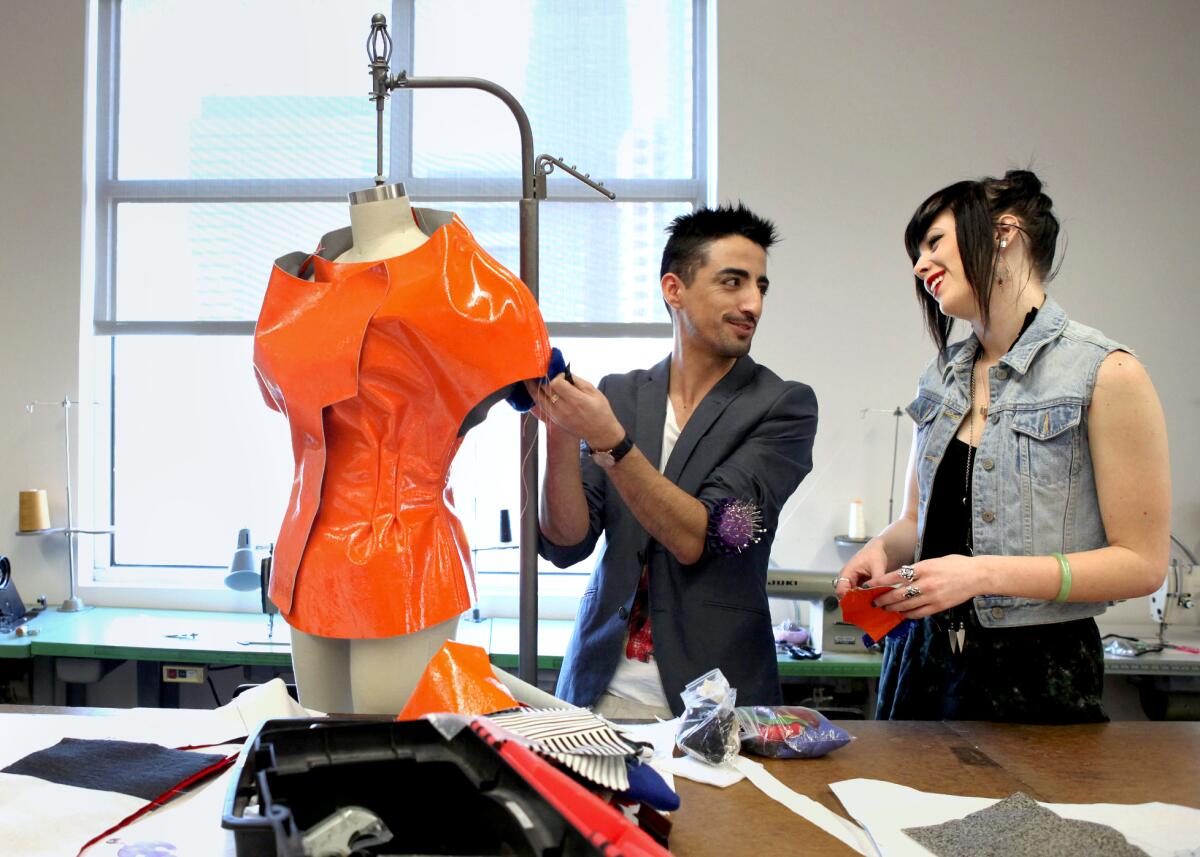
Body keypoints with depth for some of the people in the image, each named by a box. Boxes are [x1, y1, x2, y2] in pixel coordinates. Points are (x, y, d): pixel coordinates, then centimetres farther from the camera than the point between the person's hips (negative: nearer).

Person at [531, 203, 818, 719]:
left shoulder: (785, 406, -7)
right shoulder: (617, 395, 3)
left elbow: (698, 538, -16)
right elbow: (566, 544, -2)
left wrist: (609, 441, -26)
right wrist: (560, 432, -17)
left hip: (712, 692, -2)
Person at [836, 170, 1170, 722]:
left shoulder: (1105, 374, -11)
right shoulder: (943, 378, 7)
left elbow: (1142, 562, -12)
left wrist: (983, 575, -21)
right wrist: (884, 550, -8)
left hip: (1037, 672, -5)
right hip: (923, 656, 6)